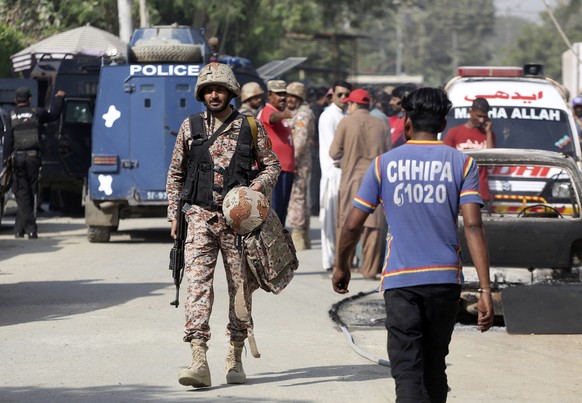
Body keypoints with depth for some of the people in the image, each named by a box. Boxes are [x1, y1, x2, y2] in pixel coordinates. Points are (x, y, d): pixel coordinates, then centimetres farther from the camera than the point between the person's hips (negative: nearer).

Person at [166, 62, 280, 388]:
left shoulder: (250, 127, 4)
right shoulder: (190, 128, 8)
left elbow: (272, 165, 9)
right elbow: (176, 174, 15)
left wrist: (257, 187, -11)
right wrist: (174, 215, 9)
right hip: (200, 217, 0)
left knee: (241, 286, 5)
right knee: (198, 284, -13)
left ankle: (235, 359, 18)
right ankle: (199, 361, -20)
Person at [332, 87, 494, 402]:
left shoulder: (384, 164, 2)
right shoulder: (461, 163, 2)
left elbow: (353, 224, 4)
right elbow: (473, 227, -8)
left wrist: (341, 266, 22)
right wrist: (485, 290, -11)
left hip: (399, 281, -2)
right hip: (444, 279, 2)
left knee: (407, 370, -6)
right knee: (434, 366, 18)